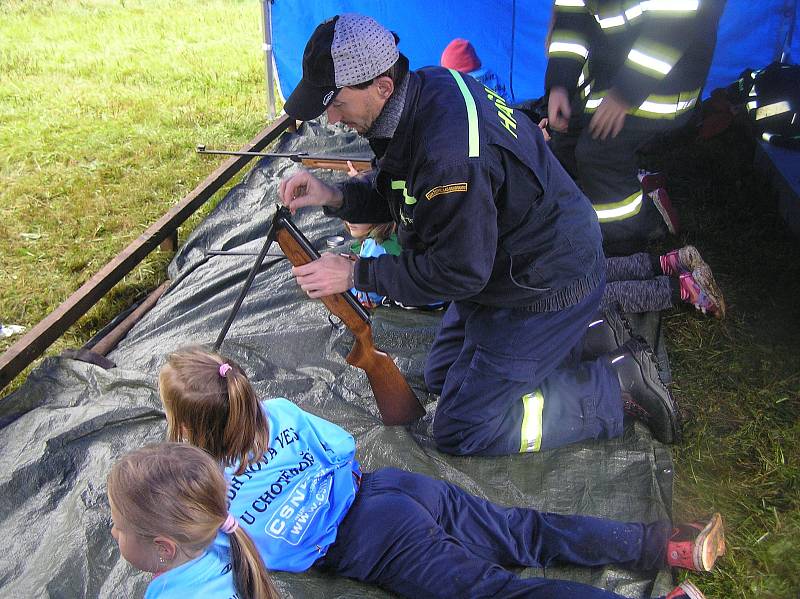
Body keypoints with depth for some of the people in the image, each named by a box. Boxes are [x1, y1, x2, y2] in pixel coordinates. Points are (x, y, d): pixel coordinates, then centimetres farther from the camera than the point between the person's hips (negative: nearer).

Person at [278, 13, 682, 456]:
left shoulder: (449, 153, -36)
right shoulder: (424, 88, -5)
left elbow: (459, 271, -26)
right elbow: (398, 195, 7)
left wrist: (356, 274, -18)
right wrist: (334, 196, -10)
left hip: (546, 287, -9)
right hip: (506, 265, 10)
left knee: (459, 432, -1)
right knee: (441, 377, 23)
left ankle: (617, 381, 3)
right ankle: (568, 340, 21)